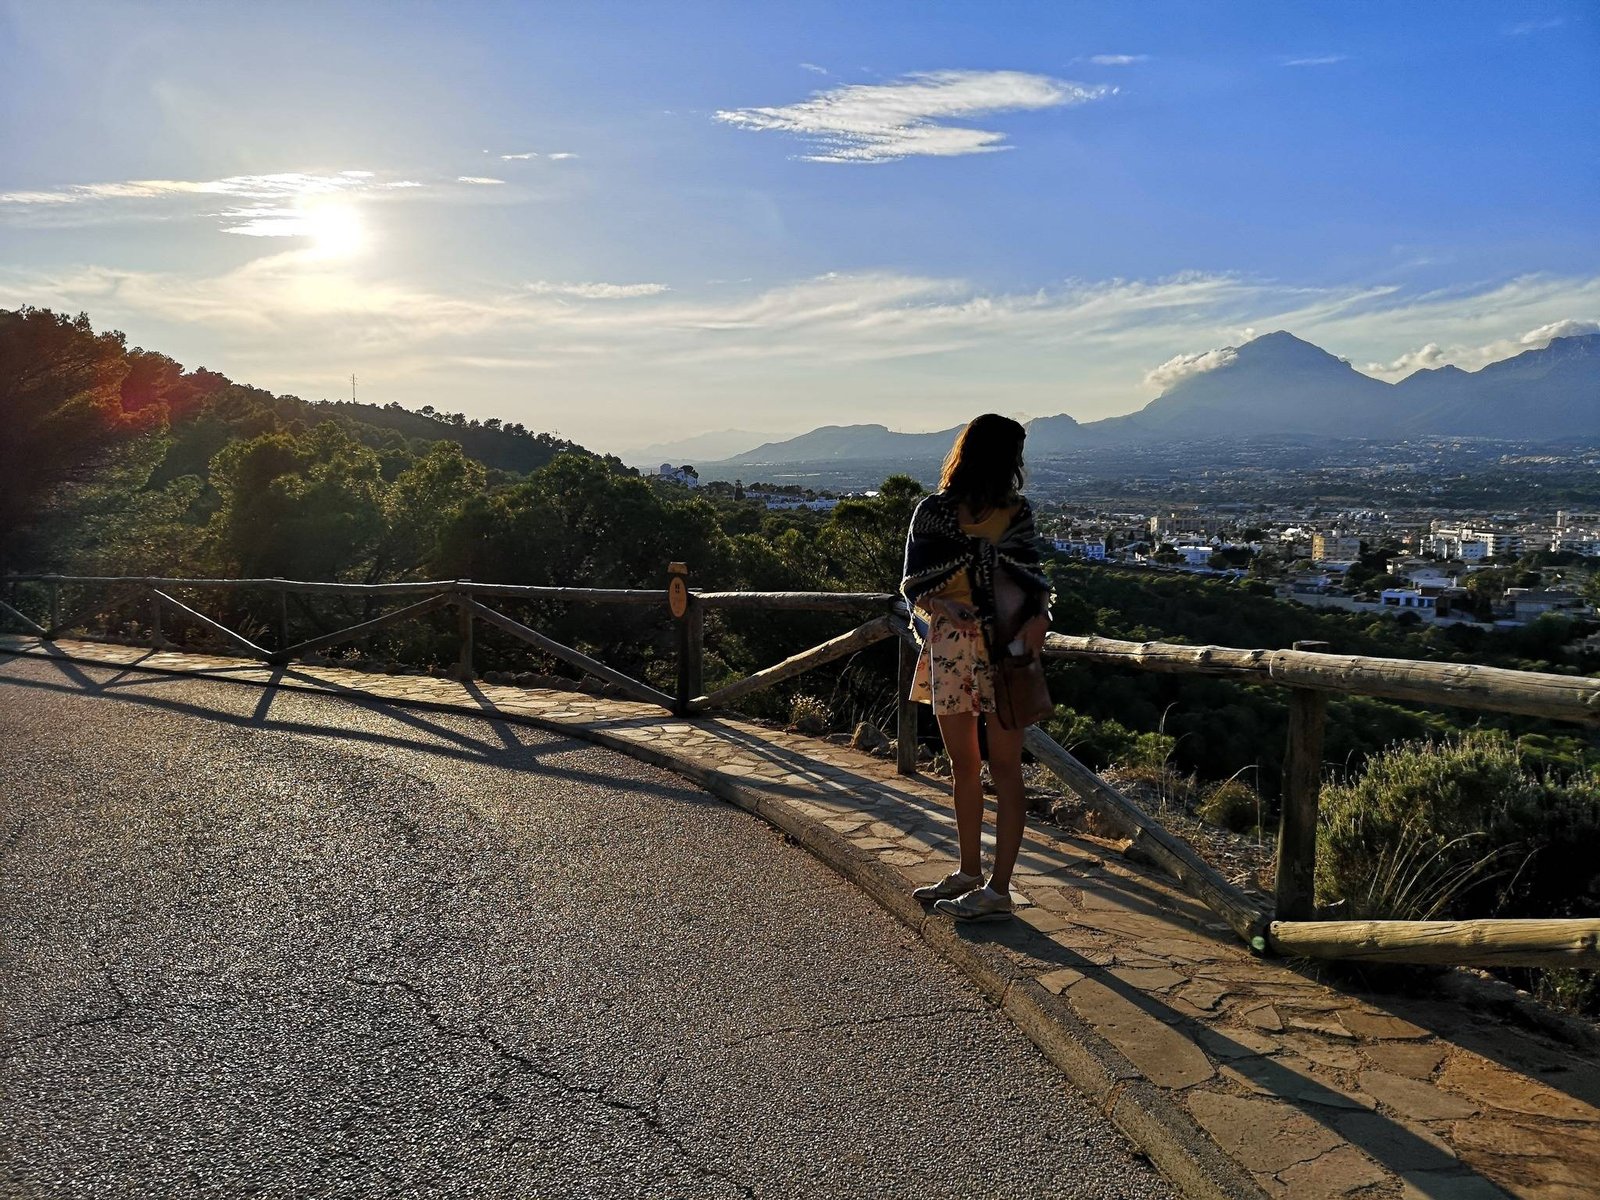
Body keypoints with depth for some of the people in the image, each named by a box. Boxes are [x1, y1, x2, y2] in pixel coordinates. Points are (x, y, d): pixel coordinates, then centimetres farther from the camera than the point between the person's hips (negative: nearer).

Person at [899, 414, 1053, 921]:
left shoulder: (1017, 513, 3)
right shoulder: (932, 511, 3)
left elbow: (1034, 576, 7)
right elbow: (912, 584, 2)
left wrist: (1039, 615, -14)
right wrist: (943, 607, -18)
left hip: (1007, 646, -2)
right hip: (950, 645, 2)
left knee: (1003, 766, -1)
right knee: (962, 764, 12)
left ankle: (999, 889, 4)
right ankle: (969, 873, 27)